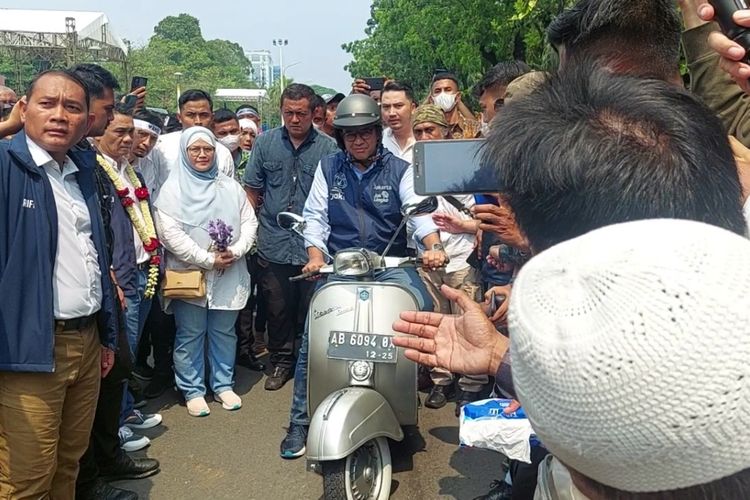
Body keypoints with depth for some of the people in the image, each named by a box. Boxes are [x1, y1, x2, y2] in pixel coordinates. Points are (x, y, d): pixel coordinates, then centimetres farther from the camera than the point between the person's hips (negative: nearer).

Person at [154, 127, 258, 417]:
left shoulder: (230, 186, 12)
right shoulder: (173, 189, -2)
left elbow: (249, 222, 8)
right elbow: (170, 233, -12)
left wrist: (235, 252, -10)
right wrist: (208, 259, -16)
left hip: (229, 276, 4)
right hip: (189, 276, -3)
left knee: (224, 333, 12)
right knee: (190, 336, 4)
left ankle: (223, 385, 26)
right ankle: (193, 390, 19)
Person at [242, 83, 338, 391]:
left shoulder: (329, 148, -2)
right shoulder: (265, 143, 5)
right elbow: (252, 191, 8)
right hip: (274, 245, 2)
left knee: (311, 312, 10)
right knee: (277, 310, 13)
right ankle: (281, 361, 31)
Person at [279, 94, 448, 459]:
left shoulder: (399, 170, 6)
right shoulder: (328, 168, 11)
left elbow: (419, 211, -7)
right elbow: (315, 215, 6)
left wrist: (433, 246, -27)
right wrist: (315, 255, -12)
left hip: (390, 264, -1)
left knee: (422, 310, -29)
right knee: (312, 338, -13)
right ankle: (300, 421, 0)